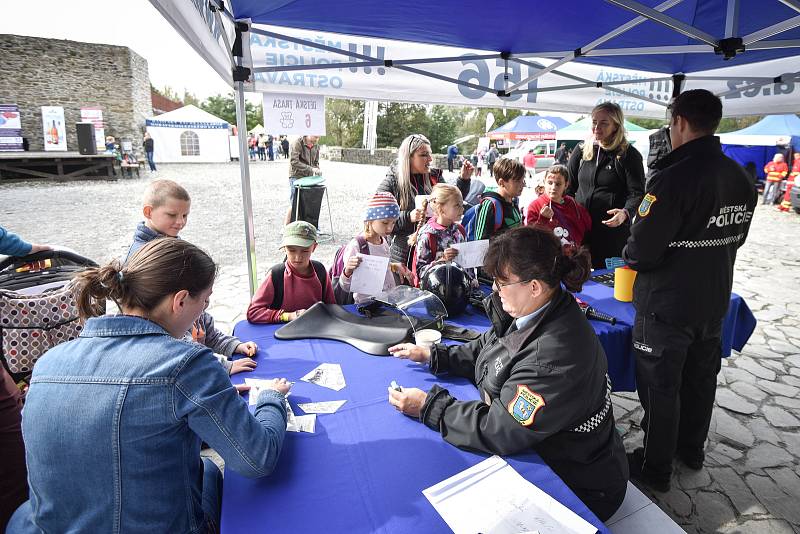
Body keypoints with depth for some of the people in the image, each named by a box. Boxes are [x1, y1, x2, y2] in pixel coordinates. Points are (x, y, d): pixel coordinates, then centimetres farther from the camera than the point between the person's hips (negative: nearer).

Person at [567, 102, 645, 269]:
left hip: (613, 227, -3)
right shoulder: (581, 151, 9)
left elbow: (637, 193, -10)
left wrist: (625, 213, -29)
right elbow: (569, 187, 14)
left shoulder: (629, 155, -3)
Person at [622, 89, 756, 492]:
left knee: (660, 386, 7)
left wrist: (628, 254, -3)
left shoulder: (673, 178, -25)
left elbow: (641, 251, -25)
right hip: (714, 300, 8)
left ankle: (655, 467, 23)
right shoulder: (741, 177, 1)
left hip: (667, 305, -7)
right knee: (700, 378, 22)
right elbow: (736, 237, 13)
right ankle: (692, 449, 42)